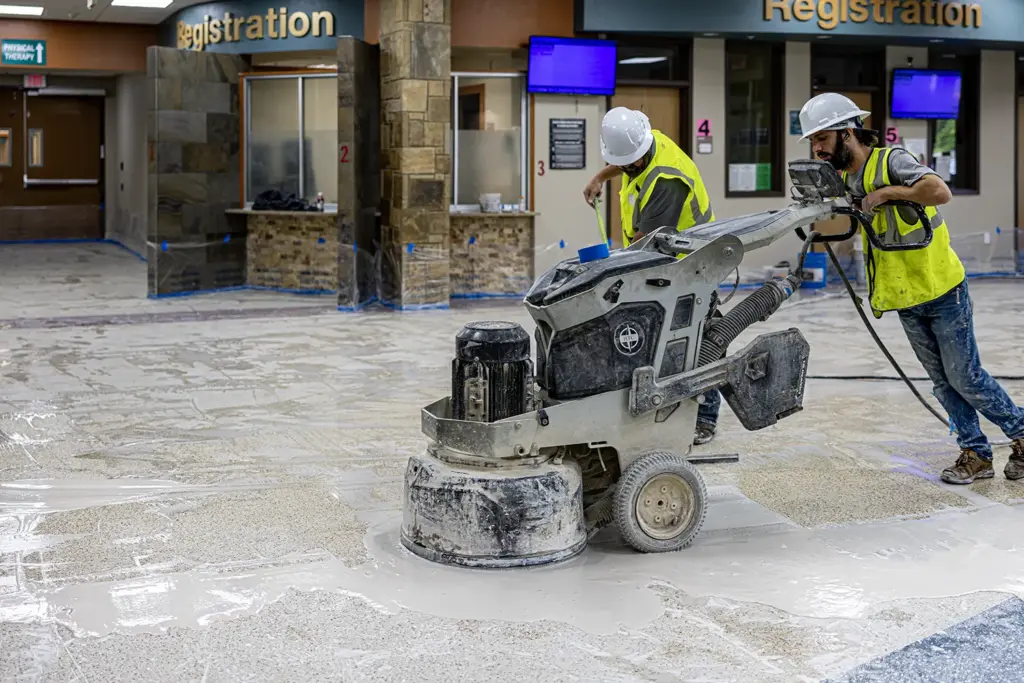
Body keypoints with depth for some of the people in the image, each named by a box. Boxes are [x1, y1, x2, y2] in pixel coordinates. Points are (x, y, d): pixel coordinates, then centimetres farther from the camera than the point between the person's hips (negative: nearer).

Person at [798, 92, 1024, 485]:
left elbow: (940, 192, -34)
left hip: (942, 290, -8)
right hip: (905, 300, 8)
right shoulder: (845, 177, 6)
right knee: (942, 382, 11)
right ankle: (976, 454, 20)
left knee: (965, 377, -1)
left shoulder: (891, 161, -19)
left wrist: (886, 192, -26)